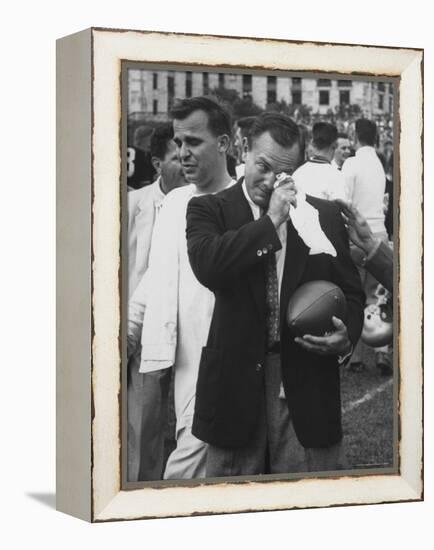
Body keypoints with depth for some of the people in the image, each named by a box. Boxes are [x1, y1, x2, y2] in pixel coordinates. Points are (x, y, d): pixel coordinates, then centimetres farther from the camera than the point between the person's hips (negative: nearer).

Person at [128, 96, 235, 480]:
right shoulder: (174, 202, 14)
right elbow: (155, 279, 18)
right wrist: (128, 329, 11)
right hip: (183, 358, 6)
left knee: (183, 468, -10)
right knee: (204, 463, 11)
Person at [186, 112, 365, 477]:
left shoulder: (326, 215, 8)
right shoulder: (209, 209, 1)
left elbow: (350, 292, 11)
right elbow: (207, 266, -19)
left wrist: (346, 336, -9)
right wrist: (271, 221, -16)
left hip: (310, 375, 2)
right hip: (237, 379, -2)